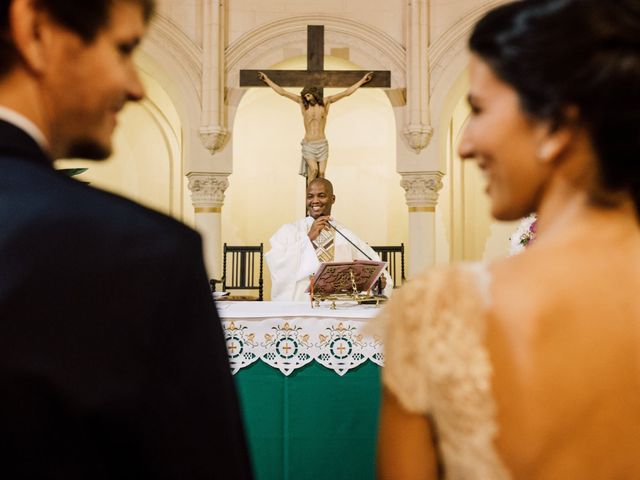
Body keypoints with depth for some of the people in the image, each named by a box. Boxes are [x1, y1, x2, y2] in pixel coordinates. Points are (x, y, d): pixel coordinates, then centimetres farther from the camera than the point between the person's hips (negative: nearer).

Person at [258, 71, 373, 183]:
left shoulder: (325, 102, 2)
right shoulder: (303, 103, 2)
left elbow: (346, 92, 3)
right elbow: (282, 92, 5)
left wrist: (362, 80, 3)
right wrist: (267, 80, 6)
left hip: (322, 144, 1)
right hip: (308, 145, -1)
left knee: (321, 173, -5)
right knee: (314, 169, -20)